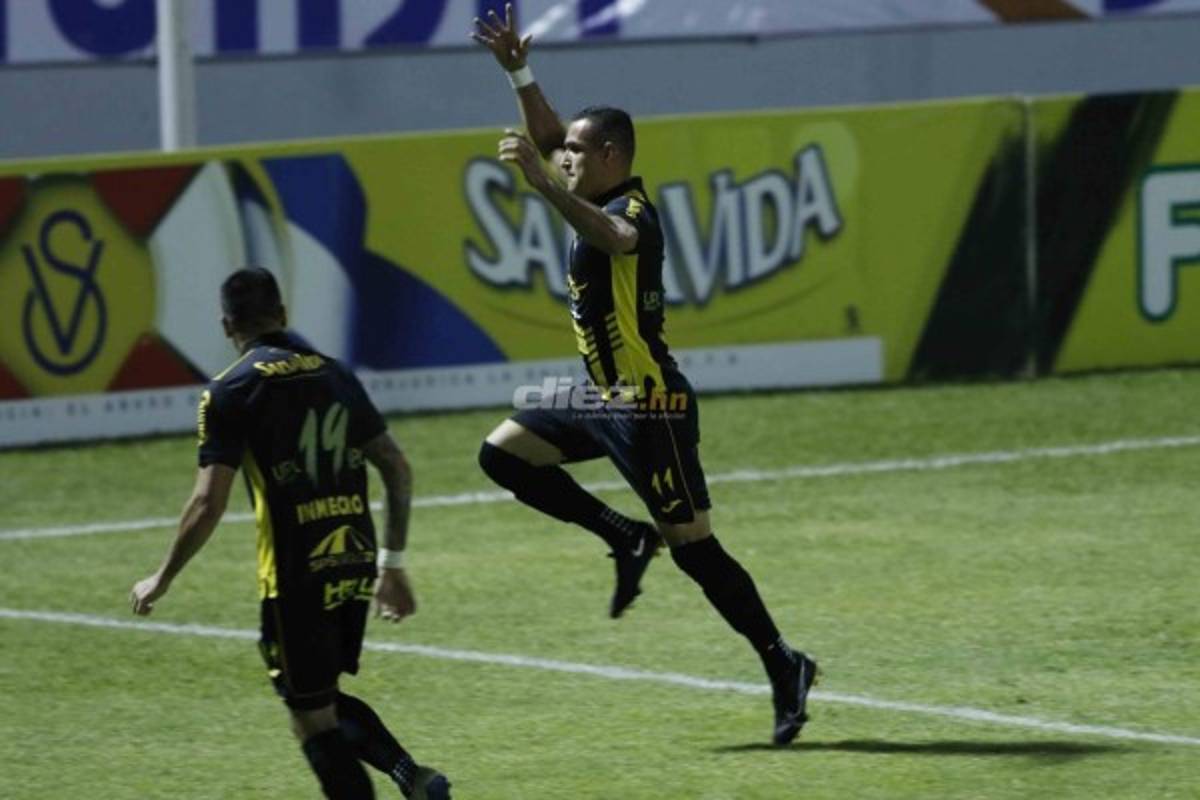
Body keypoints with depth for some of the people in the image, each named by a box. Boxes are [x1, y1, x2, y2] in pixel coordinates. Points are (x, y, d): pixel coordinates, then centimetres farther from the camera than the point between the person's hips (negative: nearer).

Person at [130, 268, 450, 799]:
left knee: (313, 721, 2)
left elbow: (208, 504, -11)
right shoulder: (333, 375, 11)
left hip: (296, 575, -6)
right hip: (356, 567, 6)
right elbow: (397, 470, 12)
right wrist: (392, 564, 21)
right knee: (326, 702, 22)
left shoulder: (230, 393, -6)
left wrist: (160, 581, 1)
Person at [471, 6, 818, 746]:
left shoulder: (633, 212, -18)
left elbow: (609, 236, -44)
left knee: (695, 548, -7)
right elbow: (550, 136, 21)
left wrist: (539, 178, -52)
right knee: (503, 453, 11)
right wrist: (518, 72, 12)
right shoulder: (604, 201, 8)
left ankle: (782, 665, -1)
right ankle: (624, 538, 10)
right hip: (607, 397, 9)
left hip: (650, 407, -9)